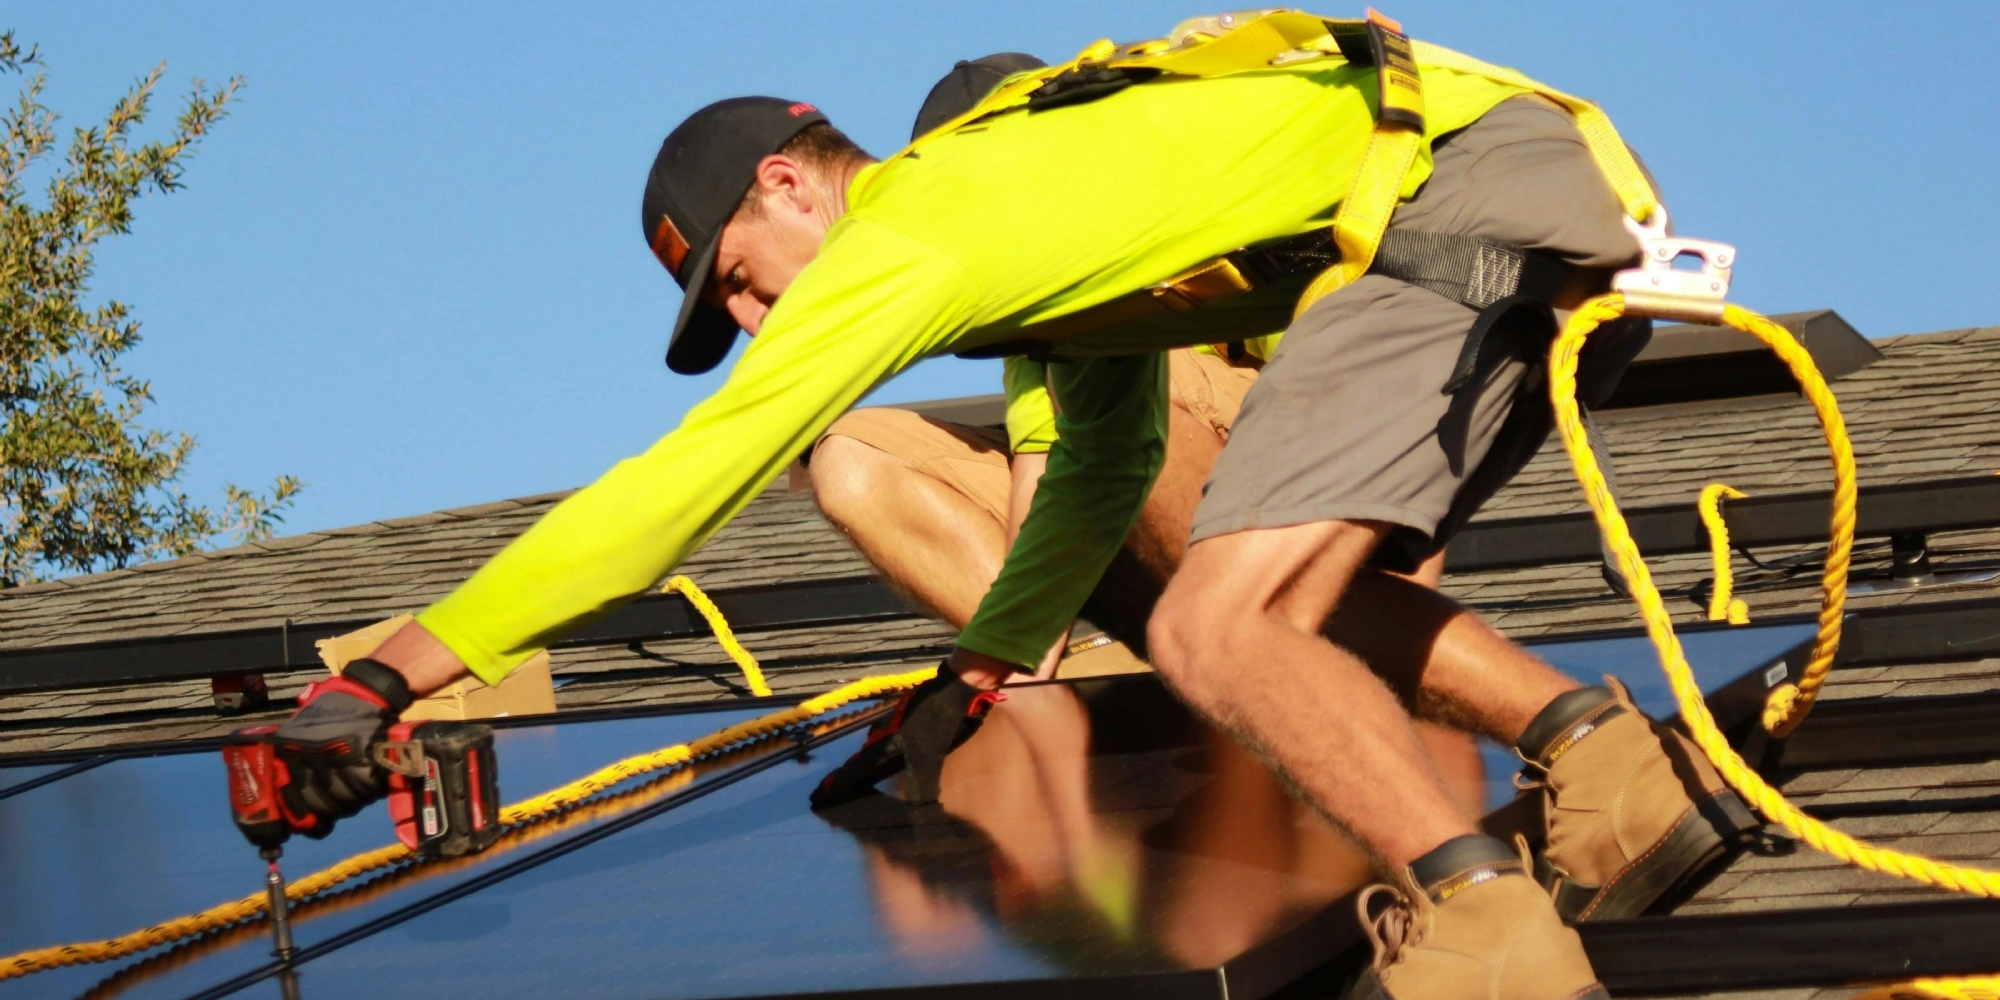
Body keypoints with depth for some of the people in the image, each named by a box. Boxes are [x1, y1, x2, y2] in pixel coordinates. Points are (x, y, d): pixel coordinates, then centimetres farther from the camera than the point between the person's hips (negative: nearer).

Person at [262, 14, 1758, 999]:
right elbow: (1104, 467, 38)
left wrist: (390, 673, -5)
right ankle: (1607, 754, 6)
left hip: (1453, 193, -10)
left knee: (1220, 632, -16)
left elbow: (685, 481, -6)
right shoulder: (1047, 203, 25)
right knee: (1293, 599, 21)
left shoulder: (907, 230, -2)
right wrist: (974, 676, 32)